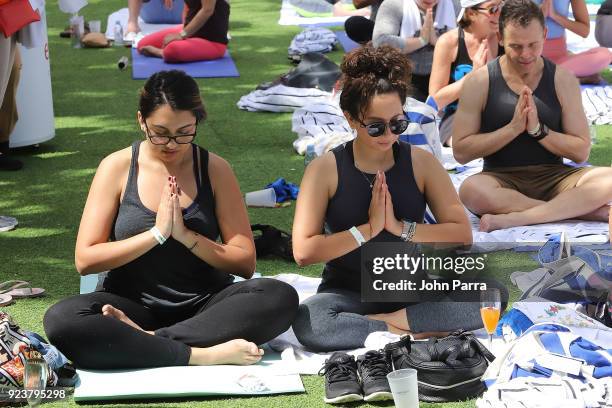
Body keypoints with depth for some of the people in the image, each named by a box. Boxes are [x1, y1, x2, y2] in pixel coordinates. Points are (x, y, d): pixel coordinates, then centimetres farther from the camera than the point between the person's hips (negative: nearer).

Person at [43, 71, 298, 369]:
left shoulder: (214, 170, 2)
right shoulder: (117, 167, -1)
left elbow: (245, 262, -1)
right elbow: (85, 260, -5)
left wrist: (185, 236, -15)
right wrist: (156, 234, -14)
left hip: (204, 306, 1)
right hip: (134, 304, -1)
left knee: (280, 297, -28)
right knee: (61, 320, -31)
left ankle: (144, 339, -28)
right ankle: (203, 354, -33)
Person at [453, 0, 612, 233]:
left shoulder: (562, 79, 4)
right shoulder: (479, 82, -2)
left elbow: (581, 151, 2)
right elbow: (461, 152, -6)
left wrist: (538, 129, -13)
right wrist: (513, 128, -15)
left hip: (553, 178, 2)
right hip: (502, 180, -2)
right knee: (471, 190, -38)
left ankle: (513, 218, -31)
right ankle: (584, 209, -28)